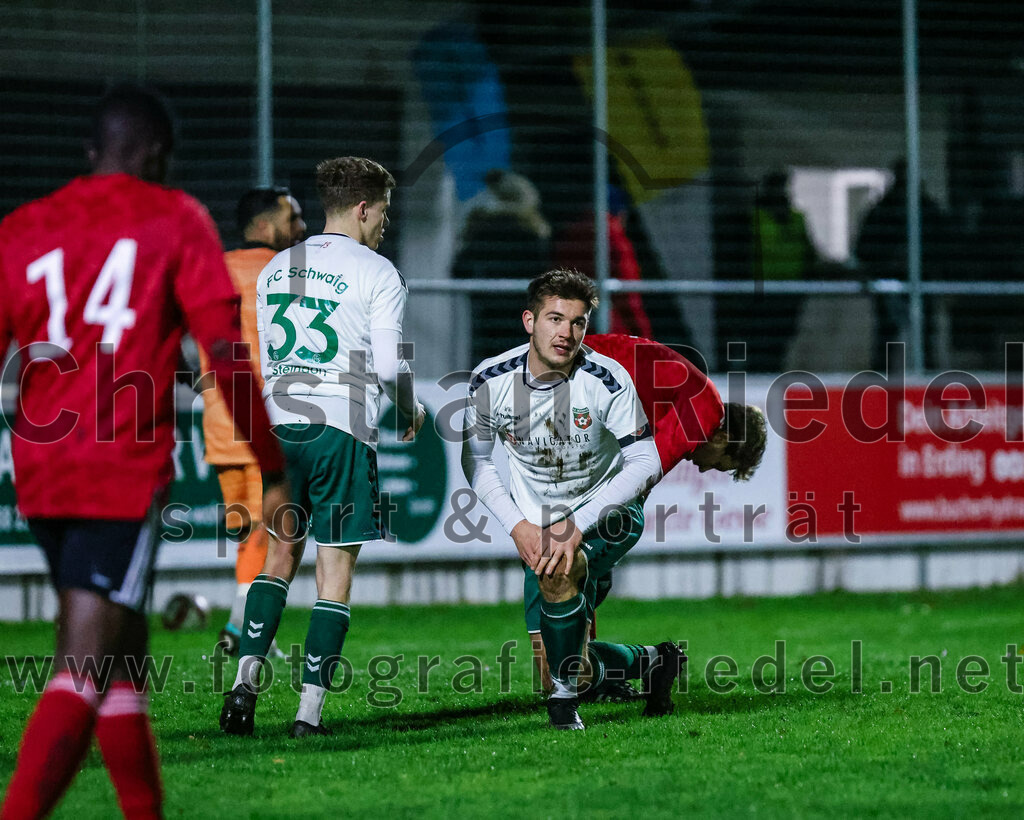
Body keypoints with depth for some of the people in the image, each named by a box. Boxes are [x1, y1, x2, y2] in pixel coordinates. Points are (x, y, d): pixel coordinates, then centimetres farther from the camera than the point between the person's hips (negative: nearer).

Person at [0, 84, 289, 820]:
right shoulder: (175, 219, 1)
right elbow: (225, 351, -5)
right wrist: (272, 470, 0)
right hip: (125, 474, -5)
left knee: (124, 653, 19)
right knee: (84, 669, -10)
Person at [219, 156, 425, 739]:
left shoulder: (276, 269, 16)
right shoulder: (379, 274, -2)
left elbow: (266, 358, 18)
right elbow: (389, 364, -7)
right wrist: (412, 407, 12)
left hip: (279, 424, 5)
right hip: (344, 429, -5)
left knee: (281, 554, 17)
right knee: (336, 570, 0)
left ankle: (246, 677, 2)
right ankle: (310, 710, -4)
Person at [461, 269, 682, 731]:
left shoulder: (607, 379, -21)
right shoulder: (491, 381, -13)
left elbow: (646, 463, -20)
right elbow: (476, 461, 0)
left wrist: (577, 525, -27)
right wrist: (517, 526, -14)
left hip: (606, 510, -4)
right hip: (536, 523, 4)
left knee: (560, 572, -36)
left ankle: (566, 696, -15)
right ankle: (652, 661, 34)